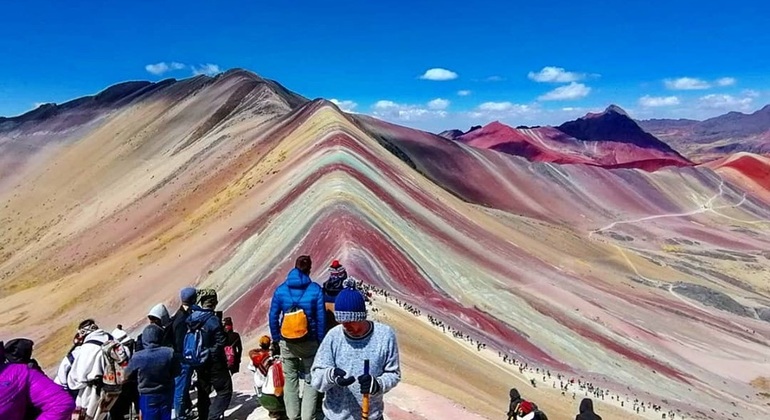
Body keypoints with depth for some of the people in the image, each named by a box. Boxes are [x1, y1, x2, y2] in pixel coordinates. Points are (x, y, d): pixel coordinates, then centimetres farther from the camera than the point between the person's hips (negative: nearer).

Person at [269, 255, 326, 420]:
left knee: (290, 379, 16)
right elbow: (321, 318, -8)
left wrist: (276, 339, 8)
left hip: (287, 343, 2)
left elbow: (273, 317, 0)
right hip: (309, 342, -2)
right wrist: (321, 341, 1)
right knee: (310, 380, 10)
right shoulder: (315, 289, -9)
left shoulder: (281, 289, -2)